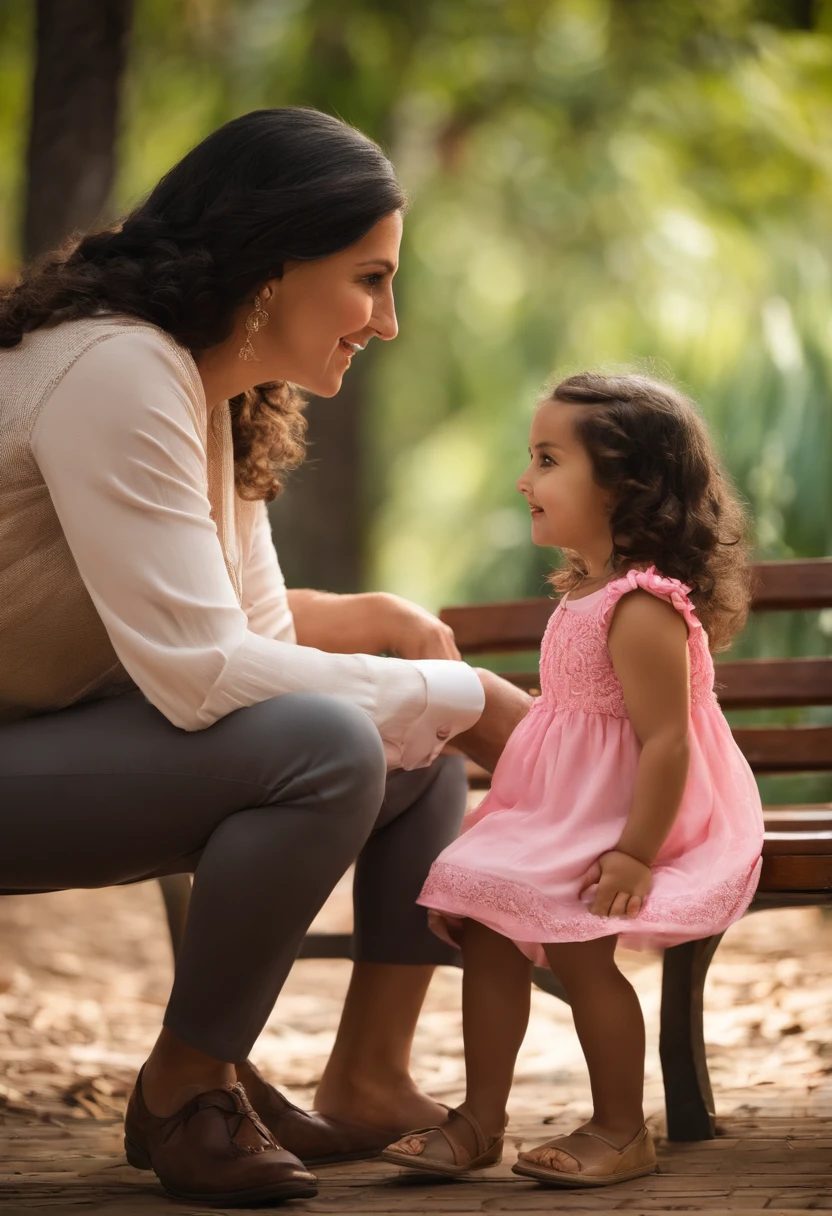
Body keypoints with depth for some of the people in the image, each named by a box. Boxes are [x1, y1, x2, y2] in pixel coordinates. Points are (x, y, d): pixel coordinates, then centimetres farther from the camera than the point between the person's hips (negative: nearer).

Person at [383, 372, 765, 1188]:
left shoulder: (643, 608, -22)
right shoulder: (586, 592, 10)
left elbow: (665, 739, -26)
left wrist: (635, 852, -29)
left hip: (629, 817, -10)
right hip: (565, 814, 10)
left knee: (575, 945, -18)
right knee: (485, 929, 0)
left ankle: (621, 1130, -3)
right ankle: (480, 1120, 5)